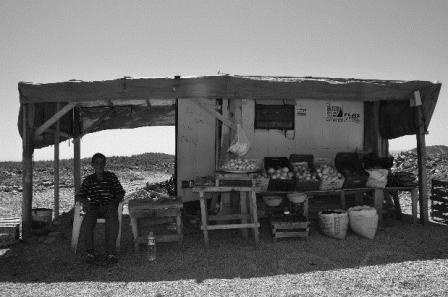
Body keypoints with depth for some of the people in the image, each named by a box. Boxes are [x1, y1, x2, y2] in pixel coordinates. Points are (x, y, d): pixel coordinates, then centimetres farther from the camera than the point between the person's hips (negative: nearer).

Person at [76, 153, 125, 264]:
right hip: (94, 207, 1)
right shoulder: (88, 179, 18)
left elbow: (120, 193, 11)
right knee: (88, 218, -33)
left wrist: (114, 202, -8)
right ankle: (89, 252, -28)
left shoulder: (111, 176, 14)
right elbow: (80, 195, 14)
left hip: (109, 206, -1)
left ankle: (110, 252, -33)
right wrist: (85, 201, -8)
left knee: (113, 218, -35)